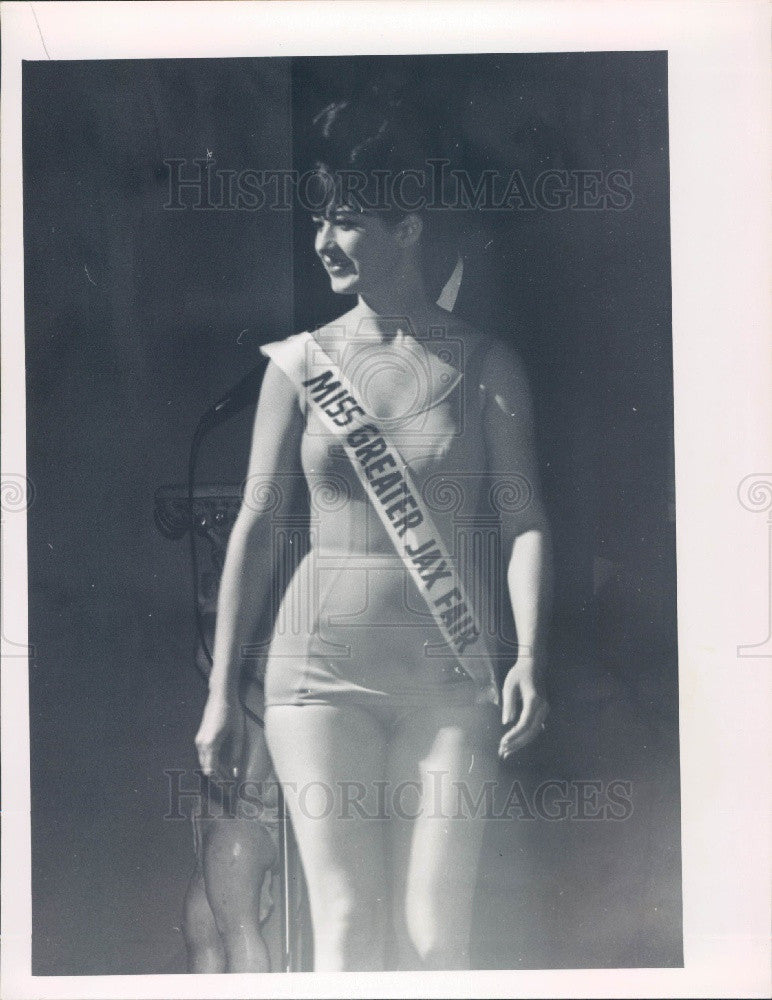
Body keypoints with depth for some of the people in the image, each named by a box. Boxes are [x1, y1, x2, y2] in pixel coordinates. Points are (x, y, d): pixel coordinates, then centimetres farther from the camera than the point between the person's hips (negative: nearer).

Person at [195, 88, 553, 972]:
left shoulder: (486, 365, 2)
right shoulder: (300, 361, 4)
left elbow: (524, 522, 0)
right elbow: (255, 526, 5)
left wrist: (529, 656, -14)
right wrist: (221, 691, 5)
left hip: (450, 674, 0)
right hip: (321, 666, 0)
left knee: (435, 933, 3)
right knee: (346, 927, 1)